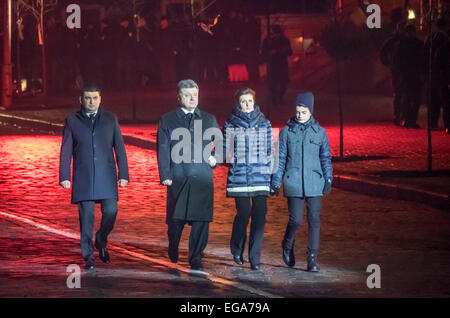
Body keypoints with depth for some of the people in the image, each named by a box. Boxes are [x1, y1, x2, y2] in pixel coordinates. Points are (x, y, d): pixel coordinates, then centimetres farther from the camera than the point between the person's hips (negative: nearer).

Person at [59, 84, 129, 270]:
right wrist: (64, 176, -3)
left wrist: (123, 174, 2)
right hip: (83, 178, -1)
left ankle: (101, 241, 19)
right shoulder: (72, 121, 6)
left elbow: (119, 148, 9)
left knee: (111, 211, -10)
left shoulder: (110, 119, 10)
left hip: (106, 177, 1)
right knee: (86, 216, -3)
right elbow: (65, 151, 5)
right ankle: (88, 257, 5)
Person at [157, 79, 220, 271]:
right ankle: (173, 254, 27)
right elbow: (163, 149, 4)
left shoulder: (209, 120, 15)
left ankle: (196, 260, 1)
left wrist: (215, 159, 0)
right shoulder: (167, 120, 9)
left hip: (202, 178, 1)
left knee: (201, 220, -6)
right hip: (178, 178, -1)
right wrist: (165, 175, -6)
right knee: (175, 219, 2)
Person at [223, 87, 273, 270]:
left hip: (260, 175, 2)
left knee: (259, 215, -6)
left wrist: (270, 173, 10)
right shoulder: (231, 124, 5)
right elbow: (225, 149, 11)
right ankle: (237, 250, 19)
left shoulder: (264, 123, 11)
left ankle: (254, 257, 0)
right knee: (243, 213, -6)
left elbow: (269, 150, 14)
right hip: (239, 175, -2)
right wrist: (232, 159, -7)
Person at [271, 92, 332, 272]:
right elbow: (280, 158, 8)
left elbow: (325, 157, 14)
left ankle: (312, 259, 4)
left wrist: (328, 179, 4)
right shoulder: (287, 131, 5)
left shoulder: (320, 132, 8)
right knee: (296, 220, -6)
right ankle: (288, 246, 24)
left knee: (314, 220, -3)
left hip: (314, 183, 1)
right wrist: (275, 182, 5)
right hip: (293, 183, -1)